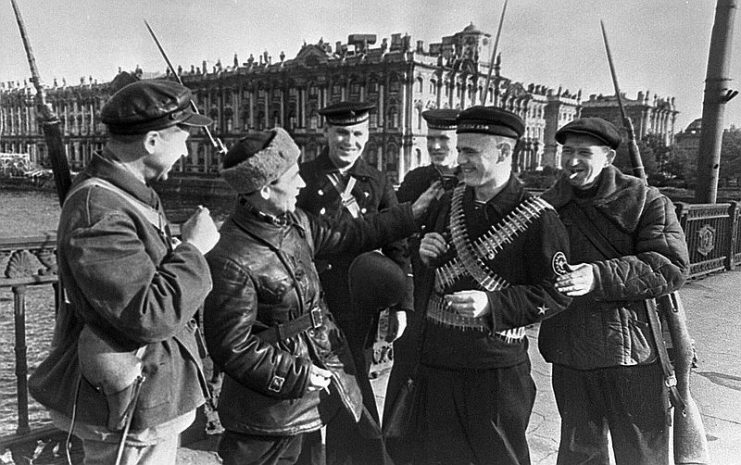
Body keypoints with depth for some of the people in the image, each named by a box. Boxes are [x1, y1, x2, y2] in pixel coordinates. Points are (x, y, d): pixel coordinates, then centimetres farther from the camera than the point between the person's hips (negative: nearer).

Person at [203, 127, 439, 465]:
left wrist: (411, 214, 12)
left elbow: (350, 235, 12)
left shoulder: (294, 222, -2)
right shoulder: (230, 260, -26)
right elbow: (231, 347, -21)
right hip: (275, 397, -8)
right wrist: (297, 376, -16)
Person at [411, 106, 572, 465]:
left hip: (495, 368, -5)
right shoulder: (451, 202, 7)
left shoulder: (538, 219, -12)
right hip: (436, 359, 6)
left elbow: (556, 294, -13)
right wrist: (426, 256, -5)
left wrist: (491, 304, -24)